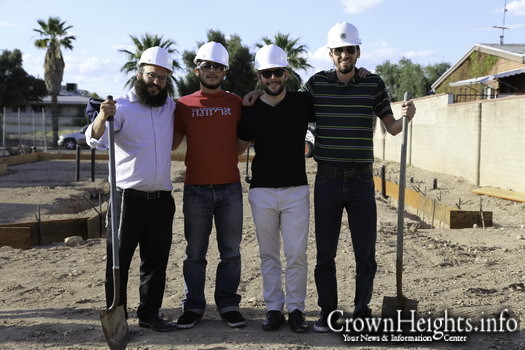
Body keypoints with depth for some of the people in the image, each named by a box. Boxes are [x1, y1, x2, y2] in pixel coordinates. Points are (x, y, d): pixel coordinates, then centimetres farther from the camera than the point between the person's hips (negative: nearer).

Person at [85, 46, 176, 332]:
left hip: (162, 199, 5)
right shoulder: (122, 107, -7)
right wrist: (102, 118, -44)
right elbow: (95, 139, -20)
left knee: (156, 261, 12)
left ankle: (149, 313, 23)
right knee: (118, 260, 2)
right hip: (128, 198, -5)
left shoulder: (171, 107, 9)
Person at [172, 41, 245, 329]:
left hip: (230, 188, 1)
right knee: (195, 253, 7)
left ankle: (228, 305, 17)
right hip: (196, 189, 0)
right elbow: (171, 142, 9)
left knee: (231, 252, 6)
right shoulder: (185, 105, 5)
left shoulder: (236, 103, 7)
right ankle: (193, 307, 17)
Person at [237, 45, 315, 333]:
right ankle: (274, 308, 18)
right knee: (268, 255, 8)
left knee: (297, 254, 0)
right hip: (262, 192, 1)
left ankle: (296, 309, 12)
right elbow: (238, 147, 12)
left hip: (296, 190, -1)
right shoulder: (250, 111, 4)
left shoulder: (302, 103, 2)